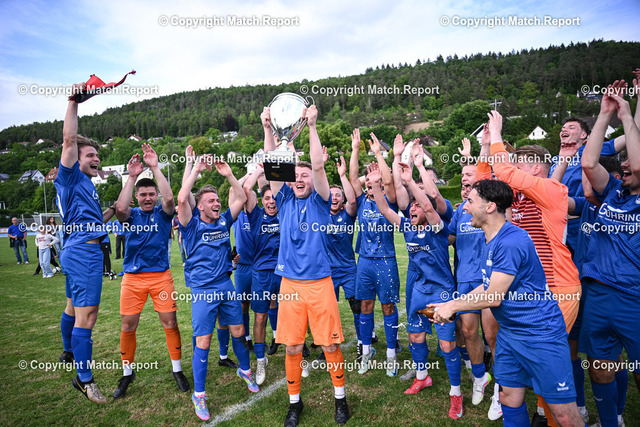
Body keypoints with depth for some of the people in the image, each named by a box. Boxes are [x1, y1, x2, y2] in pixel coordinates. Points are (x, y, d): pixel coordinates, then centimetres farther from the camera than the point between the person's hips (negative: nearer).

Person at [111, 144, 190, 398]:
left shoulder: (163, 213, 2)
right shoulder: (131, 215, 4)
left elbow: (169, 198, -20)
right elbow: (120, 208, -20)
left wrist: (155, 168, -21)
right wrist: (132, 176, -22)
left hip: (161, 276, -1)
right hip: (132, 277, 1)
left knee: (170, 323, 2)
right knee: (128, 326, 7)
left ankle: (177, 370, 18)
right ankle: (127, 373, 27)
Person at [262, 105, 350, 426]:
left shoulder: (320, 201, 2)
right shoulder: (285, 200, 8)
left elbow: (319, 165, -12)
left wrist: (312, 126, -17)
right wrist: (267, 129, -11)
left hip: (320, 282, -2)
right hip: (290, 283, 2)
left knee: (330, 344, 5)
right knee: (292, 346, 9)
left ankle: (340, 398, 26)